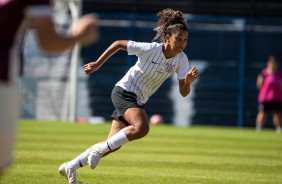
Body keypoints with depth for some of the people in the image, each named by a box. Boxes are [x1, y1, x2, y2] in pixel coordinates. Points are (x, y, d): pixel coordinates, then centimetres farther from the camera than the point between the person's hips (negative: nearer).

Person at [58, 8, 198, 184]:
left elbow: (183, 92, -8)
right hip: (124, 91, -7)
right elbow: (119, 44, -7)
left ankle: (70, 167, 15)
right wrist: (98, 64, -6)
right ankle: (99, 149, -16)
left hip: (138, 100, 7)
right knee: (142, 128, -31)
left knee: (114, 144, 4)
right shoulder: (150, 49, -20)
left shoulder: (181, 60, -7)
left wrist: (188, 81, -30)